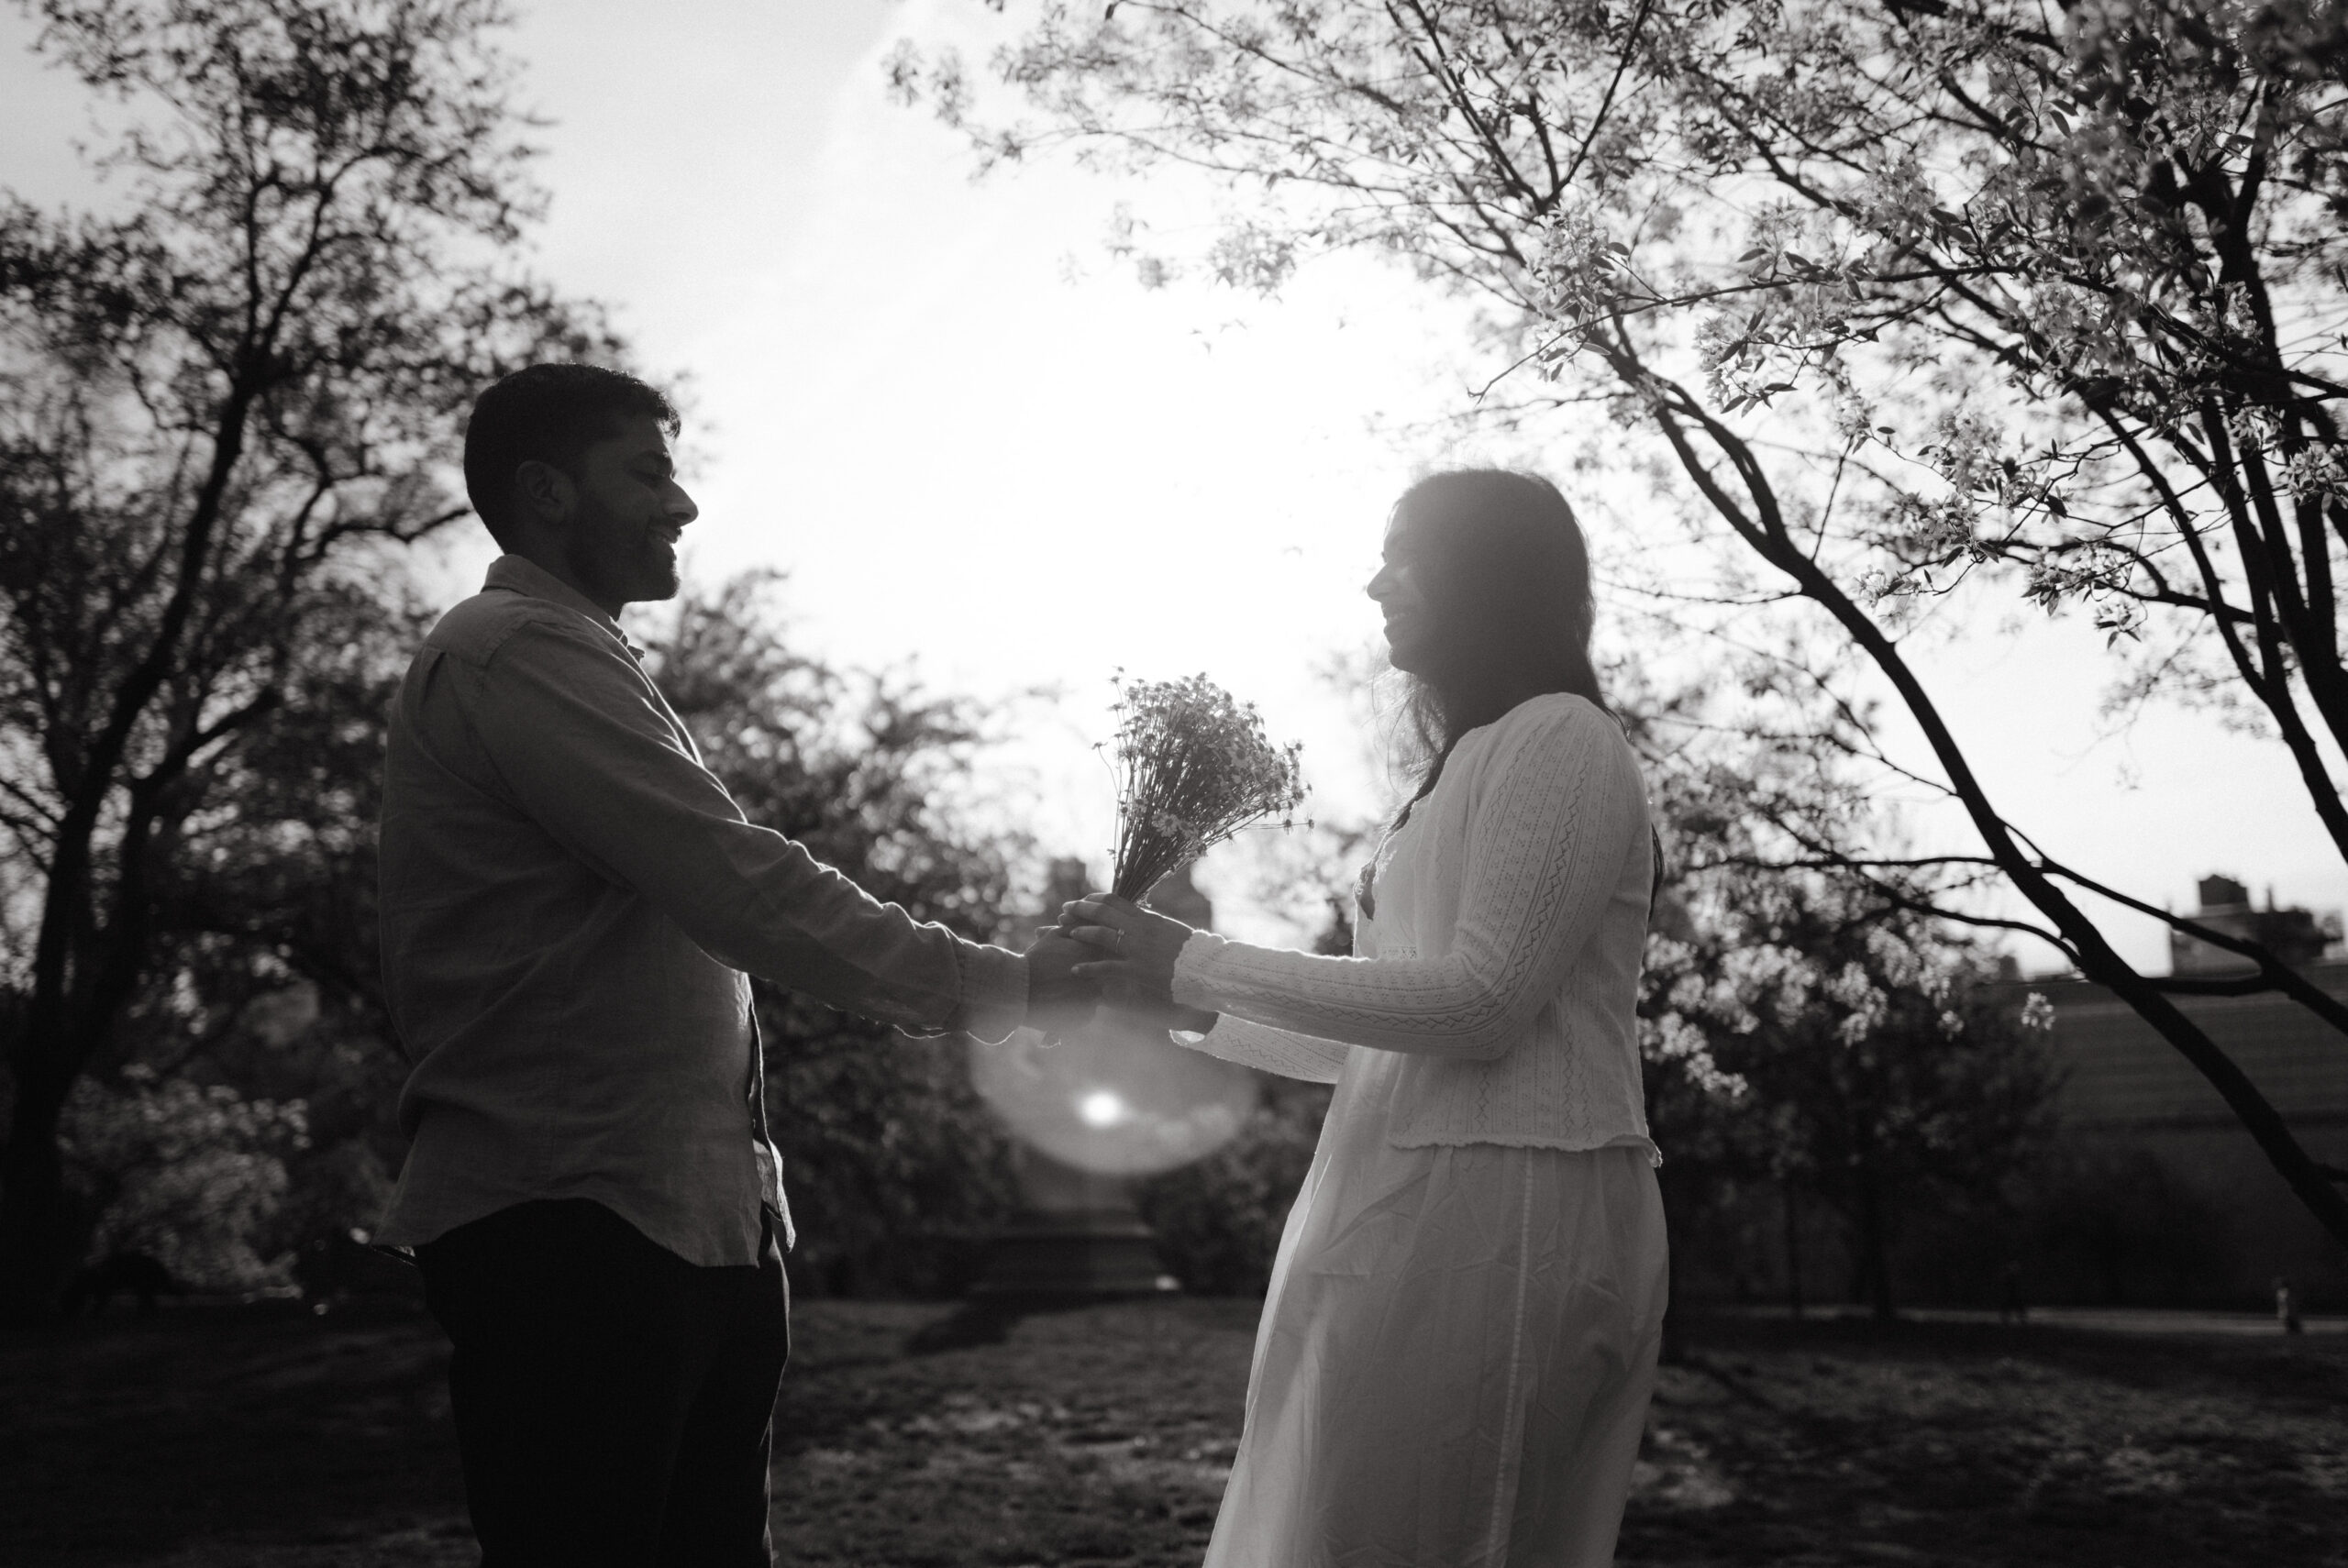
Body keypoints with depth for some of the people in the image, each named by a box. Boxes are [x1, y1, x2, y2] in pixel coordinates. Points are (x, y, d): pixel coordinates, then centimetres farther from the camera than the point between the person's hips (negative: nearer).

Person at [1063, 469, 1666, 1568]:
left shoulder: (1558, 738, -4)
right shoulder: (1470, 763, 23)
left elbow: (1481, 1004, -15)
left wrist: (1201, 964, -12)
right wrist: (1190, 1011, 17)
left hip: (1507, 1212, -9)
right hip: (1423, 1214, 9)